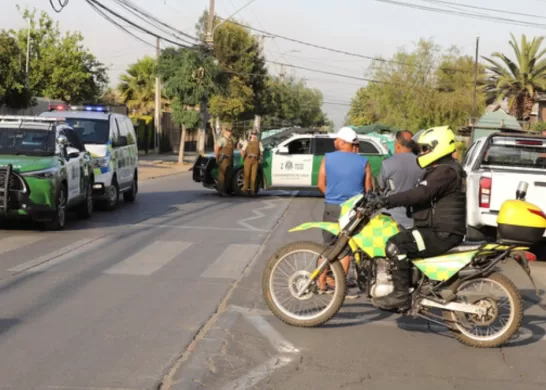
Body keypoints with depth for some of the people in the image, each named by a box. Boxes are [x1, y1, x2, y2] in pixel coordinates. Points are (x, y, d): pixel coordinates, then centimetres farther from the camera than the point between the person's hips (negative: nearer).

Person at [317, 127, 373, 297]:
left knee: (327, 245, 14)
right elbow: (368, 189, 0)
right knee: (346, 248, 6)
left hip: (331, 207, 1)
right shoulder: (363, 162, -3)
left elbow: (321, 184, -2)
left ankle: (322, 281, 21)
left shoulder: (328, 158, -4)